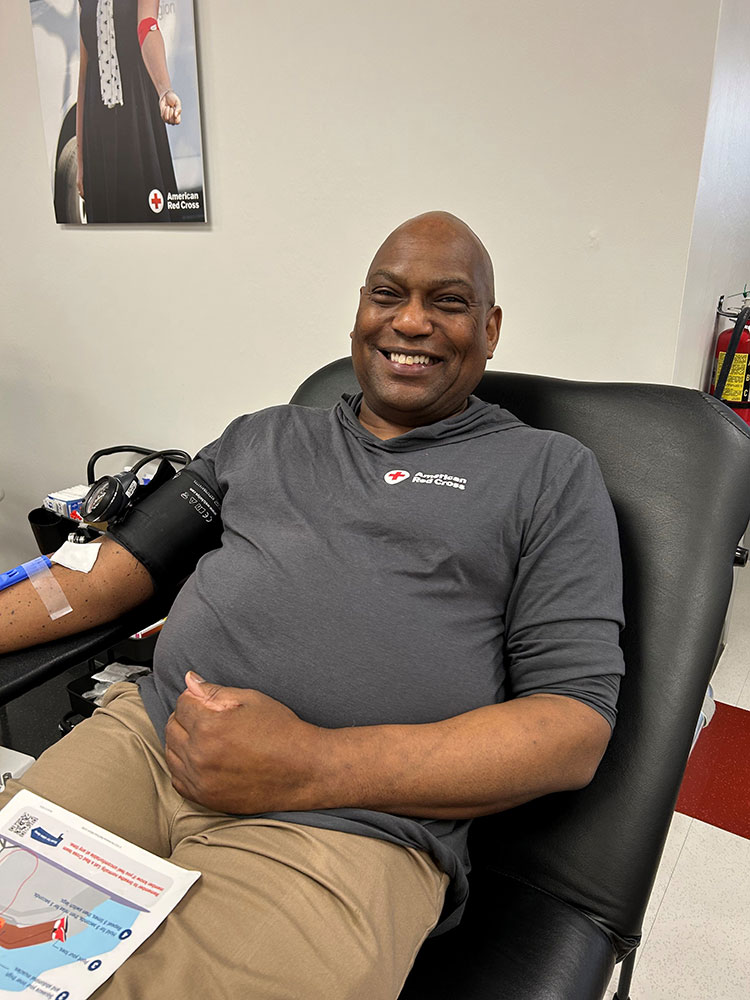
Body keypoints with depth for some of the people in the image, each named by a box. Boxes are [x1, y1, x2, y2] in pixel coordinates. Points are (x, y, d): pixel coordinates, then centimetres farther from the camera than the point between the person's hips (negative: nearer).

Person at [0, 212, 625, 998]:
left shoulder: (551, 473, 4)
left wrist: (314, 767, -14)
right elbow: (123, 560, 20)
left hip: (349, 823, -4)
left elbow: (576, 724, -4)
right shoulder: (261, 436, 17)